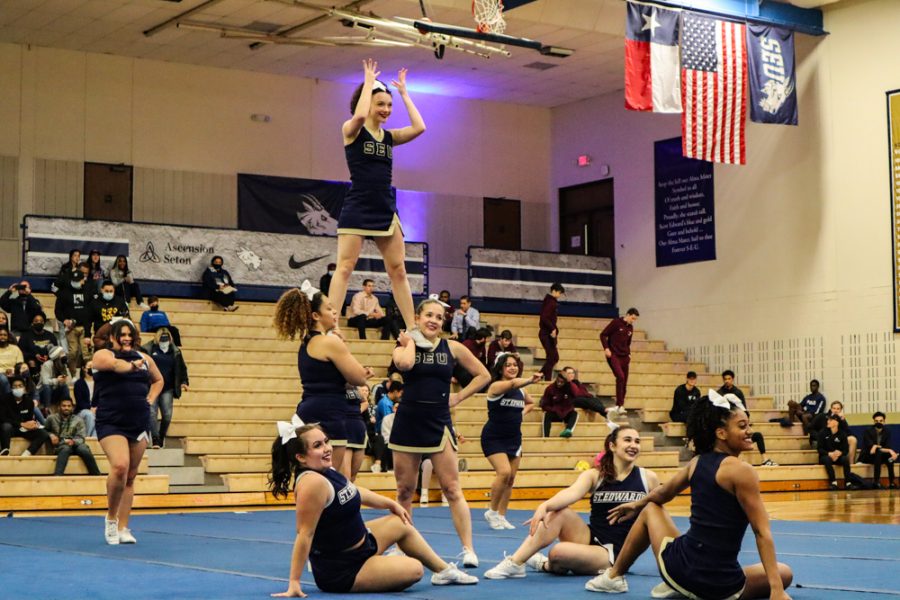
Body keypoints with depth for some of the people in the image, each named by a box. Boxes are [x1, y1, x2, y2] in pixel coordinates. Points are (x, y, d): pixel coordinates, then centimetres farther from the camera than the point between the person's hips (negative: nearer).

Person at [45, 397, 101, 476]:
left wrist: (73, 441, -18)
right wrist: (50, 435, -3)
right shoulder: (51, 418, 14)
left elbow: (81, 438, 5)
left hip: (74, 444, 2)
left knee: (85, 450, -33)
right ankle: (57, 475, -57)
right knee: (65, 449, -39)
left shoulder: (78, 420, 14)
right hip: (59, 446, -1)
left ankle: (96, 475, -31)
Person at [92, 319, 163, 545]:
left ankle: (122, 528, 14)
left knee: (130, 477, 7)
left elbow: (158, 380, 29)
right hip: (111, 423, -5)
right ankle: (111, 518, -3)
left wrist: (151, 399, 14)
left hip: (139, 424, 5)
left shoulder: (144, 358, 13)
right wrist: (131, 366, -40)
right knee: (120, 466, -24)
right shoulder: (103, 355, -2)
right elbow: (116, 364, -24)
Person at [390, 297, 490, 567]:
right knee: (404, 491, 8)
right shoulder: (404, 346, 1)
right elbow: (404, 364, -24)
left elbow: (483, 375, 10)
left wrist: (458, 397, 2)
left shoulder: (452, 348, 4)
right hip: (407, 423, 1)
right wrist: (411, 341, -7)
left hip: (439, 424, 0)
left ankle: (468, 549, -6)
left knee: (452, 489, -6)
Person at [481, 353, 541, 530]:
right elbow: (513, 383, -35)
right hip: (494, 438, -7)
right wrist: (530, 380, -53)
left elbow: (531, 403, 27)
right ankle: (492, 512, -2)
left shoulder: (521, 390, 7)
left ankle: (501, 516, 17)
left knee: (511, 479, 5)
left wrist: (523, 412, 5)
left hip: (514, 439, 7)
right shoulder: (496, 386, -14)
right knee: (504, 472, -21)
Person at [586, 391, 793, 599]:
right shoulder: (742, 471, -14)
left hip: (679, 568, 6)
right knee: (784, 574, 20)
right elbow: (762, 533, -17)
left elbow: (662, 493, 26)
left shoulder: (697, 462, 6)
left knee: (650, 510, 33)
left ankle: (614, 576, 39)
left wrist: (638, 504, 48)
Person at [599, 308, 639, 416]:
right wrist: (606, 348, -14)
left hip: (624, 357, 7)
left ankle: (620, 406, 14)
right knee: (620, 377, -21)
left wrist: (628, 354, 11)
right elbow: (603, 335, -7)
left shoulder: (630, 328, 12)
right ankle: (619, 405, -17)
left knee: (624, 382, 4)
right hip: (613, 355, -7)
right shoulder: (616, 322, -7)